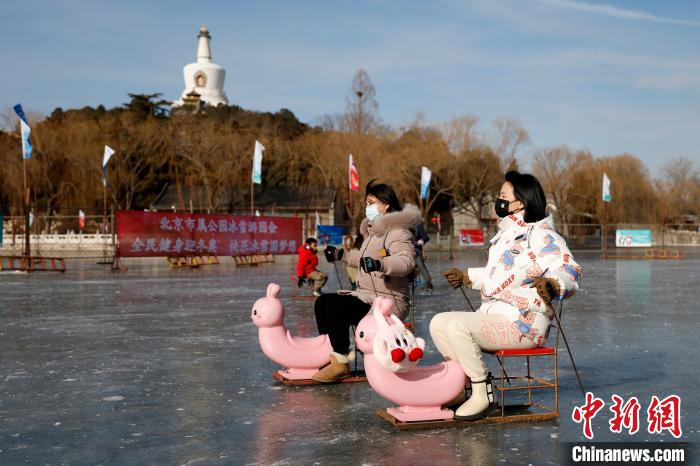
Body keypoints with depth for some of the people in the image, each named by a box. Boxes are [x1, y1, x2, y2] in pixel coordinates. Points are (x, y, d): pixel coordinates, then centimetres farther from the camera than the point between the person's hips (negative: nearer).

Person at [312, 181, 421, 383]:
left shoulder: (398, 231, -13)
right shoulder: (373, 231, 18)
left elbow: (406, 261, -32)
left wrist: (380, 264, -47)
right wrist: (342, 255, 36)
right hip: (367, 296, 10)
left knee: (335, 305, -27)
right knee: (322, 302, 10)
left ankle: (341, 364, -17)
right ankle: (330, 356, 15)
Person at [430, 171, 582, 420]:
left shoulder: (541, 235, -12)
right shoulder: (507, 233, 18)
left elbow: (569, 270, -24)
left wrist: (552, 284, -43)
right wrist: (466, 276, 36)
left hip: (522, 323, -10)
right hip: (493, 314, 10)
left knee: (458, 325, -28)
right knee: (439, 323, 1)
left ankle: (480, 395, -16)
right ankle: (468, 383, -1)